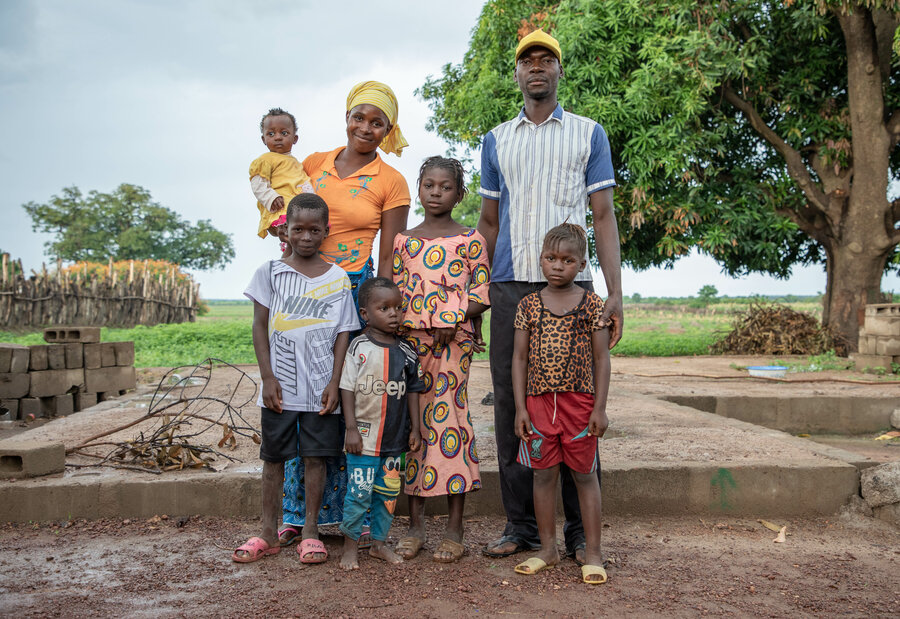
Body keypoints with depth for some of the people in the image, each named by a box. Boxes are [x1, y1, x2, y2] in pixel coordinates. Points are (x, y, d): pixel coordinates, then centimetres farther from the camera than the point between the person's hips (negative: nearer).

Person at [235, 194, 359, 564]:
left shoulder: (337, 279, 2)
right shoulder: (270, 272, 2)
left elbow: (343, 334, 2)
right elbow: (260, 327, 2)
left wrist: (335, 383, -6)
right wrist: (268, 377, -5)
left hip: (321, 387, 0)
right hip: (280, 386, 0)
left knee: (316, 456, 5)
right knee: (274, 457, 8)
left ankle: (310, 530, 17)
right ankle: (268, 533, 19)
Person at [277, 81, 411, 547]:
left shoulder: (391, 182, 2)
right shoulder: (313, 164, 12)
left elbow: (387, 260, -1)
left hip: (353, 291, -3)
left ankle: (349, 512, 13)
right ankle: (296, 513, 17)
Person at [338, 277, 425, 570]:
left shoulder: (405, 352, 5)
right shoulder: (359, 348, -7)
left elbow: (412, 390, 11)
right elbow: (347, 389, -6)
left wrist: (415, 428, 8)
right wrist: (351, 428, -10)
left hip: (395, 436, 4)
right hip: (364, 435, -4)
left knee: (388, 491, 11)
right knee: (359, 491, -2)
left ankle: (379, 543, 26)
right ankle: (350, 545, 16)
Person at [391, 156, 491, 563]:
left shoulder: (469, 240, 4)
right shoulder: (403, 241, 13)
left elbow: (482, 293, 0)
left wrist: (454, 319, -14)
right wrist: (394, 332, -2)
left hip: (453, 341, -3)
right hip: (410, 340, 4)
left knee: (448, 420, -5)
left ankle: (455, 530, 6)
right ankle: (415, 525, 16)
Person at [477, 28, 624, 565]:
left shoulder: (589, 134, 12)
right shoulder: (497, 140, 18)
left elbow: (603, 216, 6)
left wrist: (615, 292, -4)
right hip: (509, 285, 2)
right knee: (511, 401, 2)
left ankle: (580, 530, 7)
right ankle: (521, 525, 12)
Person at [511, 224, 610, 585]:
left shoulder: (591, 304, -1)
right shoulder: (528, 305, 4)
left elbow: (601, 358, -1)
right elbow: (519, 357, 5)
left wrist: (599, 408, -5)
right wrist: (520, 406, -1)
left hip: (580, 402, -2)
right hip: (539, 402, 2)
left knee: (584, 474, 6)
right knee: (543, 474, 9)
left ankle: (592, 553, 16)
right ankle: (548, 549, 22)